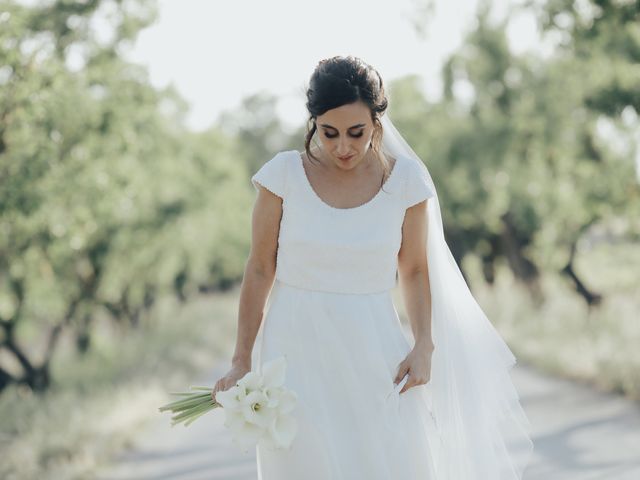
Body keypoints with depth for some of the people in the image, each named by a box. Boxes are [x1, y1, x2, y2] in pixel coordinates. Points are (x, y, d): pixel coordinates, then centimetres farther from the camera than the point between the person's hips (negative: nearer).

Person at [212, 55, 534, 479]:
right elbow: (260, 269, 0)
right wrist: (242, 360, 0)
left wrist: (424, 345, -8)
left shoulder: (406, 180, -2)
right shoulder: (284, 174, -5)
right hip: (297, 349, -1)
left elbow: (414, 270, 6)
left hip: (373, 353, 1)